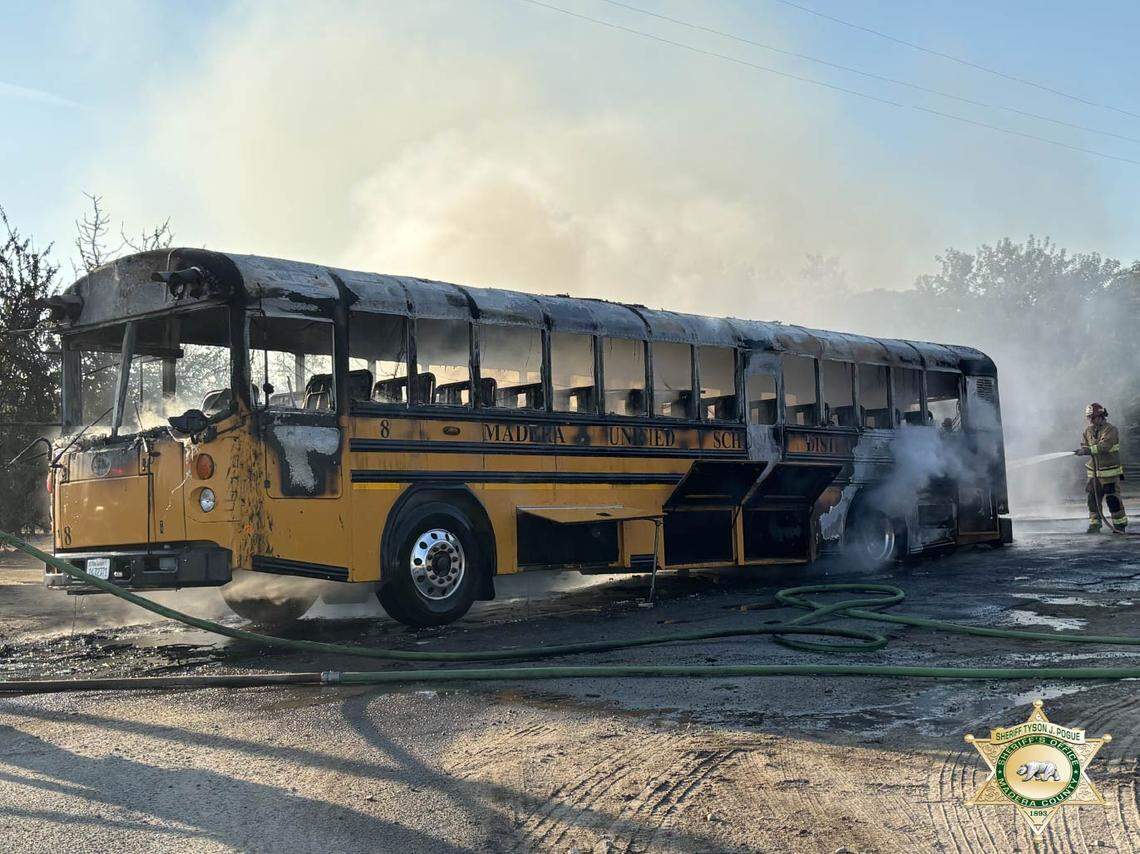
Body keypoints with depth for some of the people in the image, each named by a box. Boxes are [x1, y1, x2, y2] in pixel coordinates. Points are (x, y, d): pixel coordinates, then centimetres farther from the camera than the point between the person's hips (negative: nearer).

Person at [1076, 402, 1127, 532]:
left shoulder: (1111, 430, -12)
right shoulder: (1088, 430, 9)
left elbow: (1104, 446, -25)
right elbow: (1084, 445, 9)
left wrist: (1089, 450, -34)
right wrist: (1083, 450, -14)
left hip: (1110, 472, -6)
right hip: (1094, 472, 6)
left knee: (1113, 499, -3)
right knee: (1093, 499, 4)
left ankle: (1120, 524, 9)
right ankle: (1095, 524, 13)